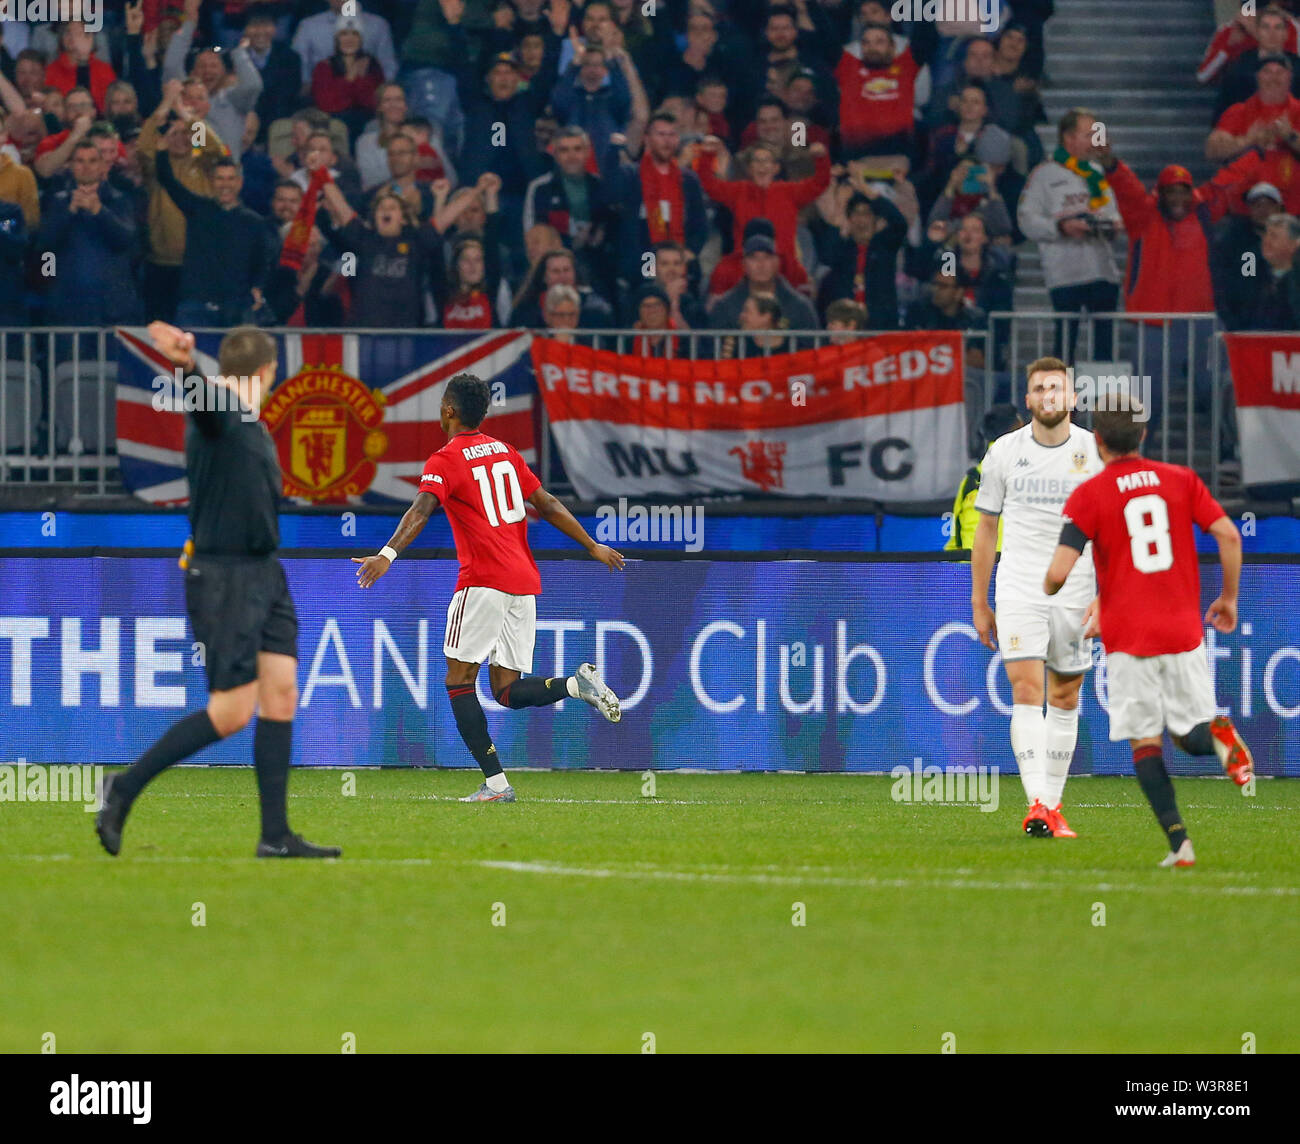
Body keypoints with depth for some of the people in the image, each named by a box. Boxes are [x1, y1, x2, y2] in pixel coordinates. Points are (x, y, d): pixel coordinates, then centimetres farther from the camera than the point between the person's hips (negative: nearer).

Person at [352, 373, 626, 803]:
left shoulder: (446, 460, -3)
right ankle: (576, 684, -15)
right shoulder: (505, 452, 18)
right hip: (525, 582, 7)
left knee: (459, 682, -2)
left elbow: (422, 509, -20)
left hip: (484, 580, -7)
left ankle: (495, 782, -11)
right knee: (507, 690, 10)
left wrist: (388, 554, -32)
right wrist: (593, 547, 30)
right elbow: (548, 506, 21)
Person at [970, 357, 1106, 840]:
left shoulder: (1095, 452, 0)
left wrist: (1105, 598, -7)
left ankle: (1053, 805, 18)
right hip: (1019, 591, -1)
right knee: (1026, 691, -14)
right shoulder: (1004, 452, 2)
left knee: (1065, 697, 7)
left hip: (1076, 595, 1)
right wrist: (979, 603, 9)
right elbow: (986, 529, 10)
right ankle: (1037, 805, -22)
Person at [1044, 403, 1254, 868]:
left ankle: (1179, 842, -10)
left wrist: (1048, 591, 13)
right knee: (1191, 734, 14)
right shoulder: (1181, 479, 6)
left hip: (1127, 637, -3)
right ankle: (1218, 732, -21)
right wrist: (1229, 598, 11)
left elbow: (1059, 571, -11)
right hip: (1183, 633, 3)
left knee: (1145, 742, 2)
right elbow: (1228, 535, -2)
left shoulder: (1088, 495, -4)